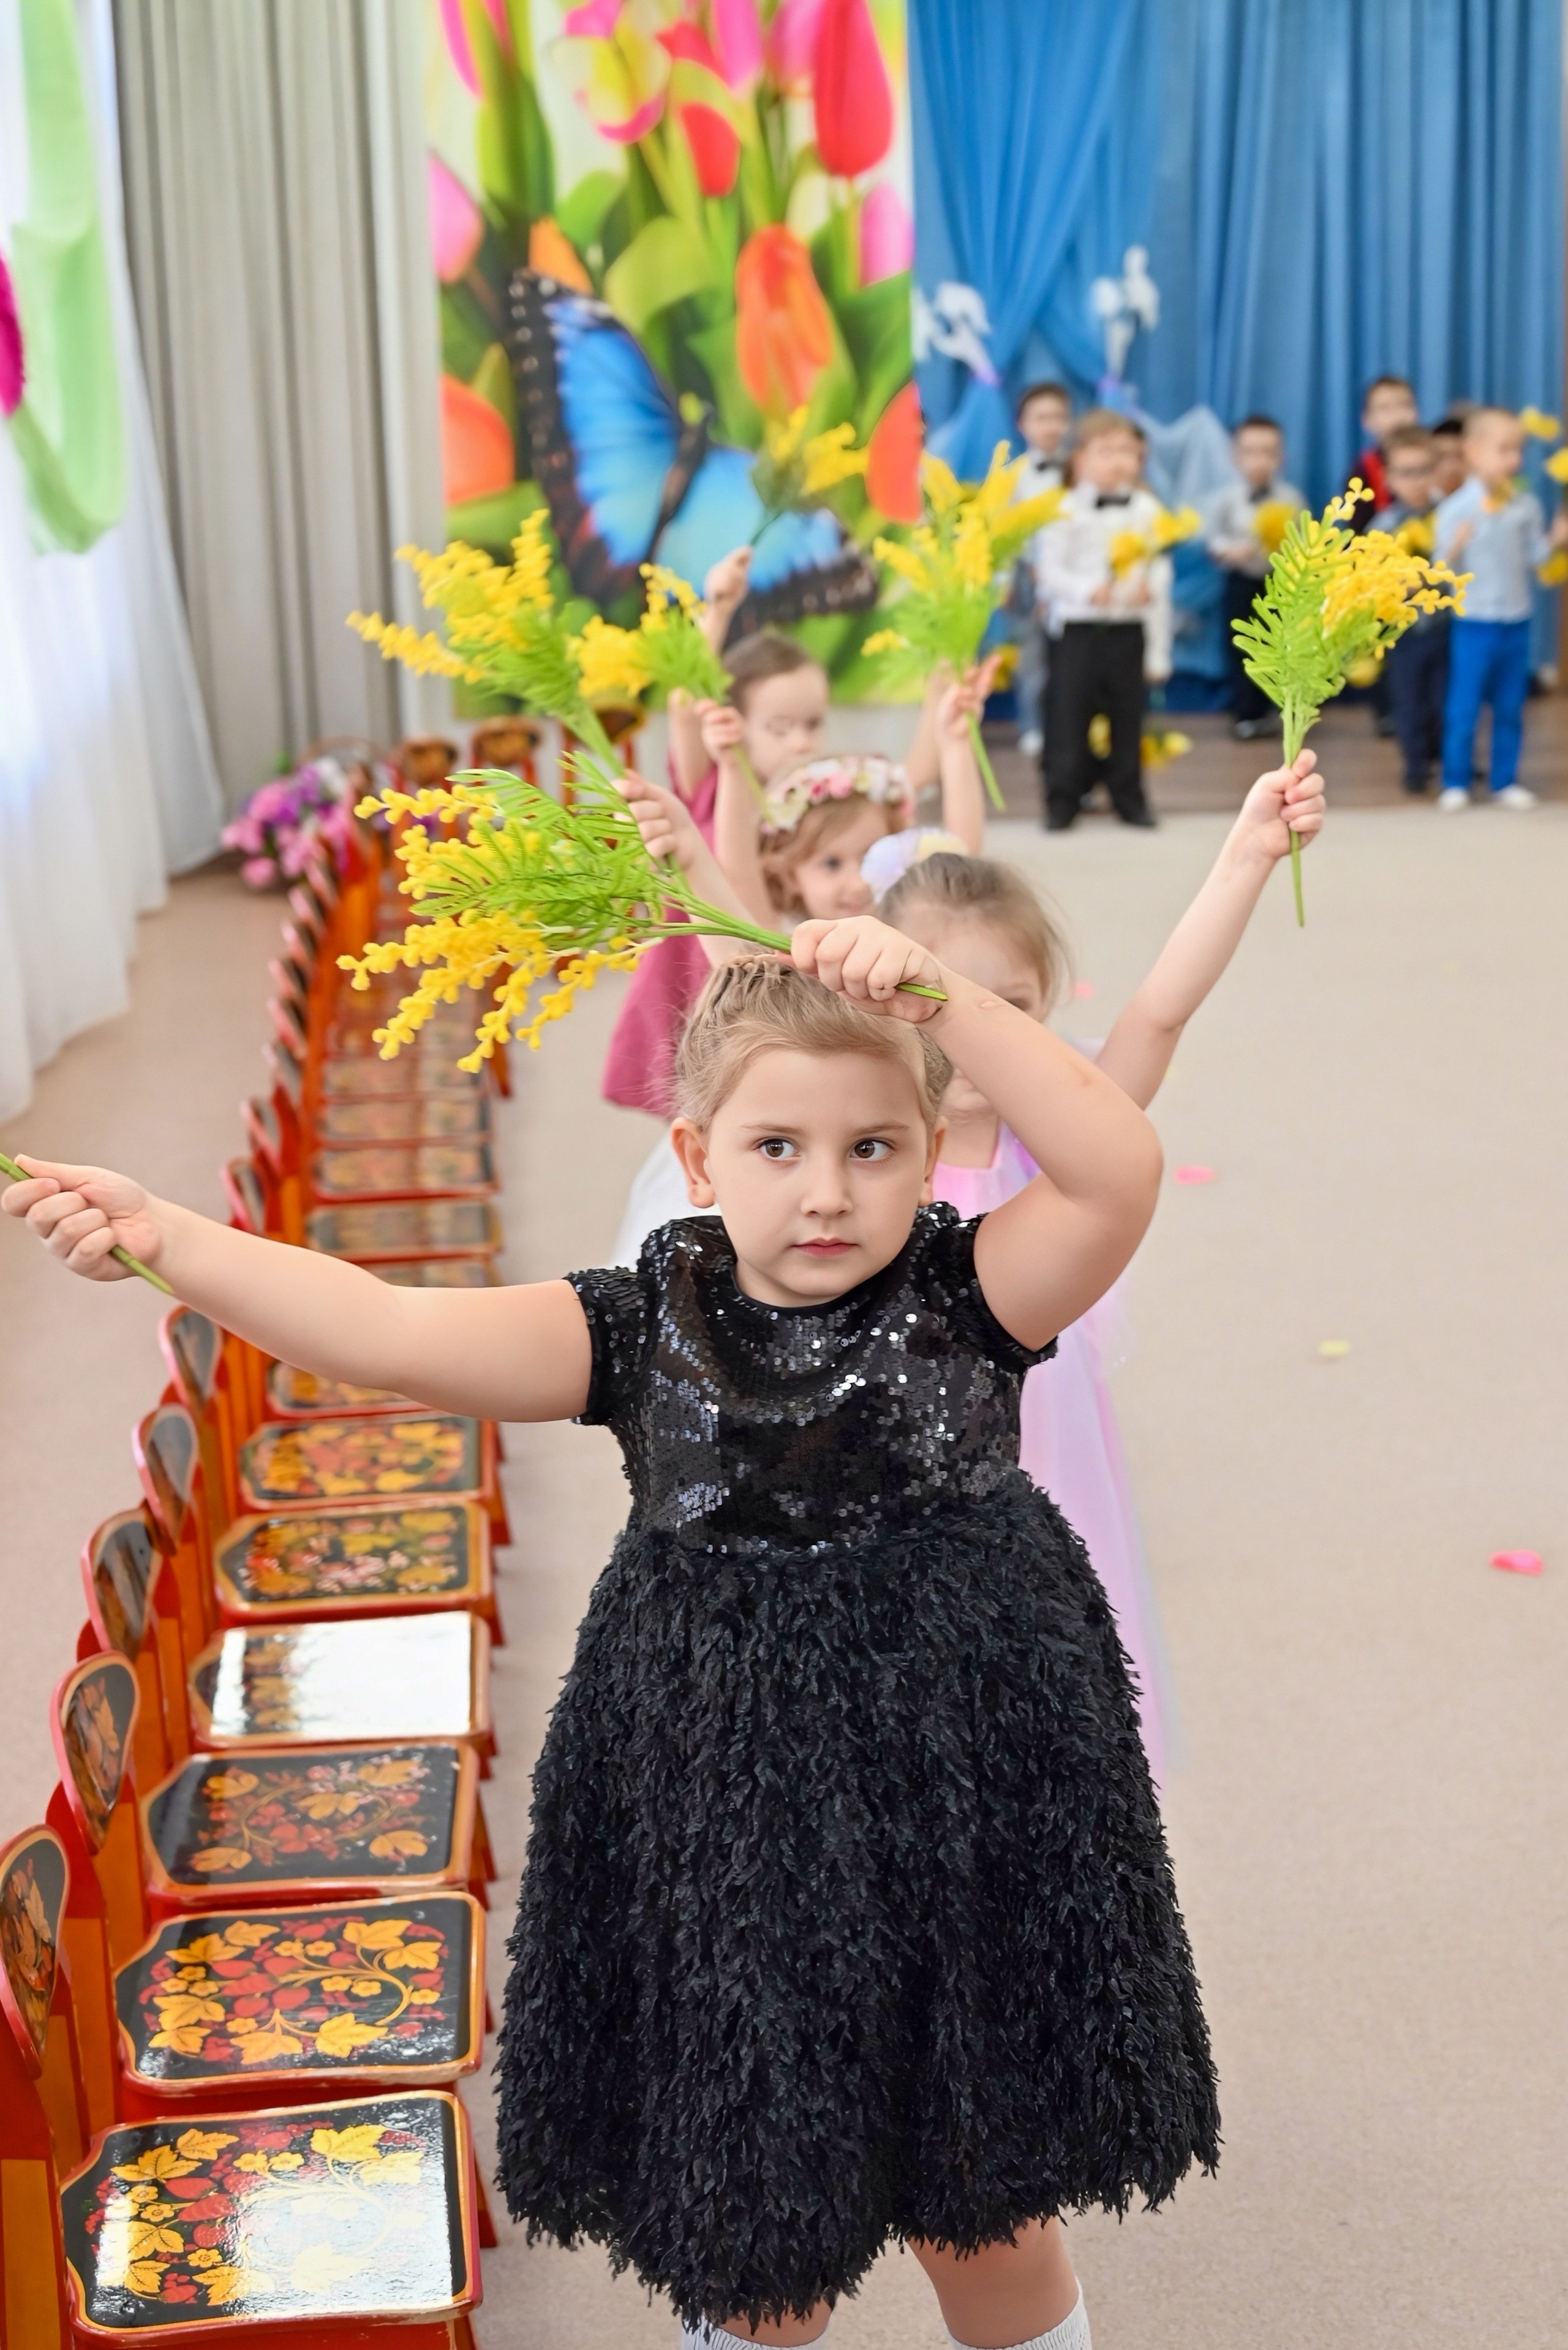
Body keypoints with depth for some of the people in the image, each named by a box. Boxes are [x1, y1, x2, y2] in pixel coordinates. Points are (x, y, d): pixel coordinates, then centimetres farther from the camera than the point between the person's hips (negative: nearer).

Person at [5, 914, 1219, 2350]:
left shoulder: (966, 1299, -8)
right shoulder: (642, 1330, -6)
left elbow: (1118, 1173, -24)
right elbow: (391, 1332, -15)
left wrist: (941, 999, -30)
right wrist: (165, 1238, -24)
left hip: (957, 1814, -1)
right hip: (726, 1837, 1)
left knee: (982, 2206, 17)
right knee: (751, 2230, 17)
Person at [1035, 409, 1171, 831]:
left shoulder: (1147, 511, 4)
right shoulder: (1066, 511, -2)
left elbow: (1159, 583, 5)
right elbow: (1050, 570, -5)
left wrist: (1159, 653, 3)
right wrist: (1086, 589, -24)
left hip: (1129, 632, 2)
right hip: (1077, 628, -2)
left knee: (1127, 716, 8)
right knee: (1068, 713, 0)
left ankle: (1129, 798, 19)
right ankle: (1062, 800, 10)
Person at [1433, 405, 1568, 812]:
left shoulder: (1527, 504, 0)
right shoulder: (1456, 508, -11)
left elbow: (1533, 557, 5)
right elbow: (1443, 567, -10)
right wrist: (1455, 549, -29)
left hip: (1517, 621, 4)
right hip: (1474, 621, -4)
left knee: (1511, 706, 11)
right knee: (1463, 705, 2)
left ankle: (1504, 781, 22)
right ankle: (1455, 782, 14)